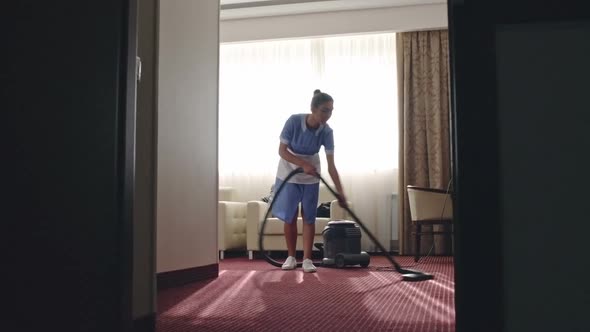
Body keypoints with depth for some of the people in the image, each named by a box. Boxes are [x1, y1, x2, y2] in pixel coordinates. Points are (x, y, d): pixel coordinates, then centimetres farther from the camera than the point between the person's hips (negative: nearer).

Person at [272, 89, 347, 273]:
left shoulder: (327, 132, -20)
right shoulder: (294, 121, -25)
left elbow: (331, 165, -19)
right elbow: (282, 151, -20)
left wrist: (340, 192, -24)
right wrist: (303, 164, -33)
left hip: (311, 177, 1)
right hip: (289, 174, -1)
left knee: (309, 217, -1)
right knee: (289, 217, 1)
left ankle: (307, 259, 5)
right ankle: (291, 256, 15)